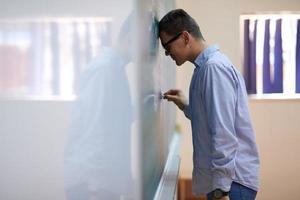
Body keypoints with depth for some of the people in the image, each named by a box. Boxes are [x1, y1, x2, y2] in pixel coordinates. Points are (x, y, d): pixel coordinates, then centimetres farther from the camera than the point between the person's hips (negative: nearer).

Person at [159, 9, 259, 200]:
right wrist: (186, 106, 12)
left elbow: (224, 133, -23)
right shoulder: (208, 65, 13)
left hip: (231, 180, -9)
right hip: (223, 177, 9)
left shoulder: (214, 67, -16)